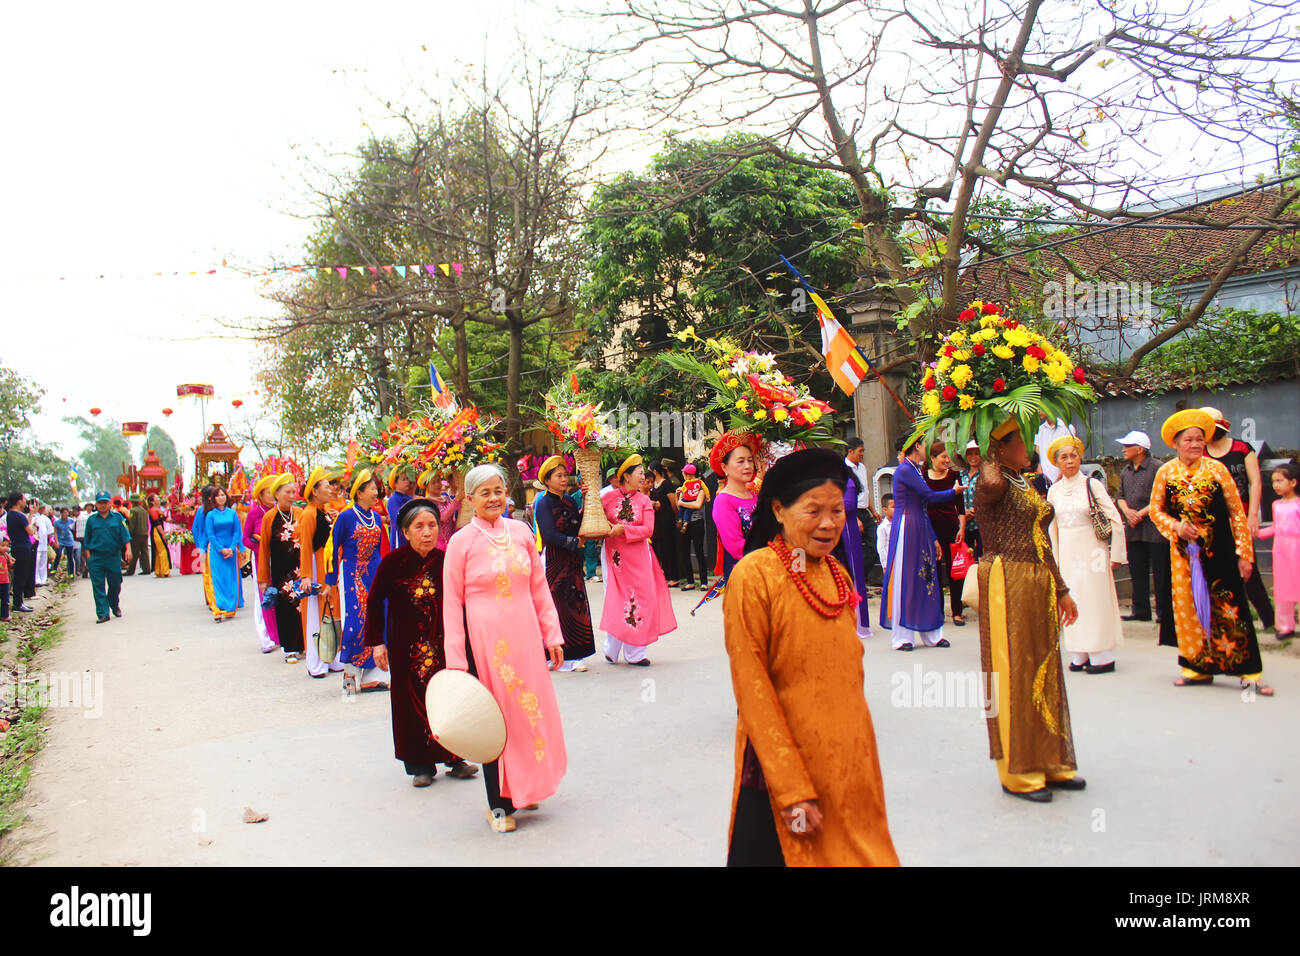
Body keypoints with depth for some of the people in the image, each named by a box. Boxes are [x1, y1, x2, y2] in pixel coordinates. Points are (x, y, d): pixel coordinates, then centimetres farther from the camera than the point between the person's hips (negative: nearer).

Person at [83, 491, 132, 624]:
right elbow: (87, 541, 10)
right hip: (96, 558, 0)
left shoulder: (117, 518, 4)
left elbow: (125, 536, 2)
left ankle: (115, 606, 34)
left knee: (115, 584, 9)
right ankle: (102, 613, 3)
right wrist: (88, 556, 4)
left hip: (114, 557, 0)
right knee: (98, 587, -2)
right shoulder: (91, 520, 6)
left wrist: (128, 549, -10)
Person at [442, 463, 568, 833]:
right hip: (484, 639, -4)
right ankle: (499, 803, 20)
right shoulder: (461, 542, -5)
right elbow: (452, 603, -4)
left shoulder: (521, 532, 5)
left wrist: (552, 634, 9)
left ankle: (523, 789, 32)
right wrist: (456, 659, -7)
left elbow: (539, 587, 11)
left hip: (524, 635, 4)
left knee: (529, 709, 11)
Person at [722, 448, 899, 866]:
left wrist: (858, 749, 12)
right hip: (781, 767, -6)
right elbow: (752, 690, -16)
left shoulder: (838, 575, 7)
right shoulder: (754, 575, -14)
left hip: (849, 765, 6)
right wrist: (793, 788, -17)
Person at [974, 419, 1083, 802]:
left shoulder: (1026, 484, 18)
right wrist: (988, 454, -15)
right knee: (1014, 673, -3)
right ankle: (1017, 772, 8)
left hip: (1040, 587, 9)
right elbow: (990, 483, -37)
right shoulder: (995, 484, -9)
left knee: (1043, 671, 14)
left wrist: (1062, 590, 21)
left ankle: (1049, 763, 26)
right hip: (1006, 585, -9)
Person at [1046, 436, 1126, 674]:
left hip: (1092, 550, -3)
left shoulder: (1092, 485, -5)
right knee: (1073, 601, 4)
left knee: (1095, 598, -1)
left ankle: (1103, 655, 8)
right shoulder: (1054, 491, 5)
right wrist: (1055, 557, 11)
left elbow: (1115, 520, -4)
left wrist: (1116, 554, -5)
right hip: (1067, 551, 3)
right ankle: (1080, 655, 12)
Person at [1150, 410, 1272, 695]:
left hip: (1219, 551, -2)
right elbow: (1155, 509, 9)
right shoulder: (1166, 473, 2)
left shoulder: (1216, 469, -3)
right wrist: (1176, 526, -10)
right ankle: (1197, 667, 17)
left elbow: (1237, 512, -1)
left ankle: (1249, 672, 6)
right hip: (1183, 552, 2)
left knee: (1228, 607, -2)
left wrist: (1244, 552, -4)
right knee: (1188, 607, 6)